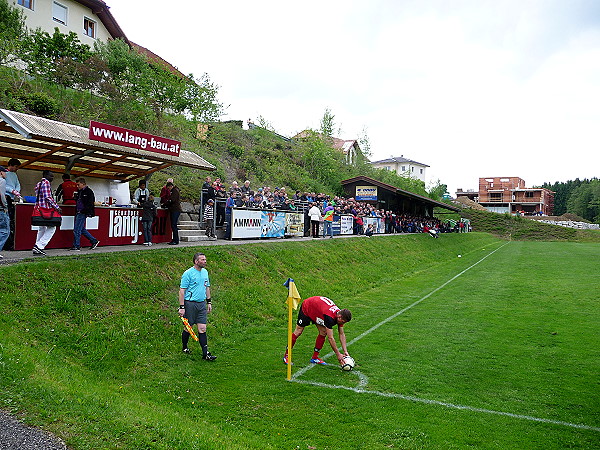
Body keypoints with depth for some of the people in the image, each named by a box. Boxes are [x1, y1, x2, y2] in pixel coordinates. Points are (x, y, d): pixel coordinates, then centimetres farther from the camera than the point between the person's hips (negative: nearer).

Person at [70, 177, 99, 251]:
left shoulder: (89, 192, -10)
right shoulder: (80, 191, 17)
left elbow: (90, 204, -16)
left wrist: (83, 211, -22)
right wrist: (76, 211, 16)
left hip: (82, 214, -9)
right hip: (78, 213, 9)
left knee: (77, 230, -7)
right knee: (82, 229, 12)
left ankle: (76, 246, 1)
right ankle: (94, 241, 21)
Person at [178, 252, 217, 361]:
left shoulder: (205, 272, 9)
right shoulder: (188, 274, -12)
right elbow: (182, 291, -12)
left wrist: (209, 302, 18)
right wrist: (182, 307, -15)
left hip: (202, 304, 6)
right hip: (190, 304, -5)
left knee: (202, 329, 2)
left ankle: (205, 353, 2)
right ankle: (184, 348, 30)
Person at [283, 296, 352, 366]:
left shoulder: (340, 315, -18)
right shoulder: (329, 317, -40)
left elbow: (342, 334, -8)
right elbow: (330, 338, -36)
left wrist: (345, 351, -14)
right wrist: (338, 354, -31)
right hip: (306, 308, -7)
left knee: (323, 333, -4)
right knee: (298, 332, -4)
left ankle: (314, 358, 7)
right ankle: (286, 356, 11)